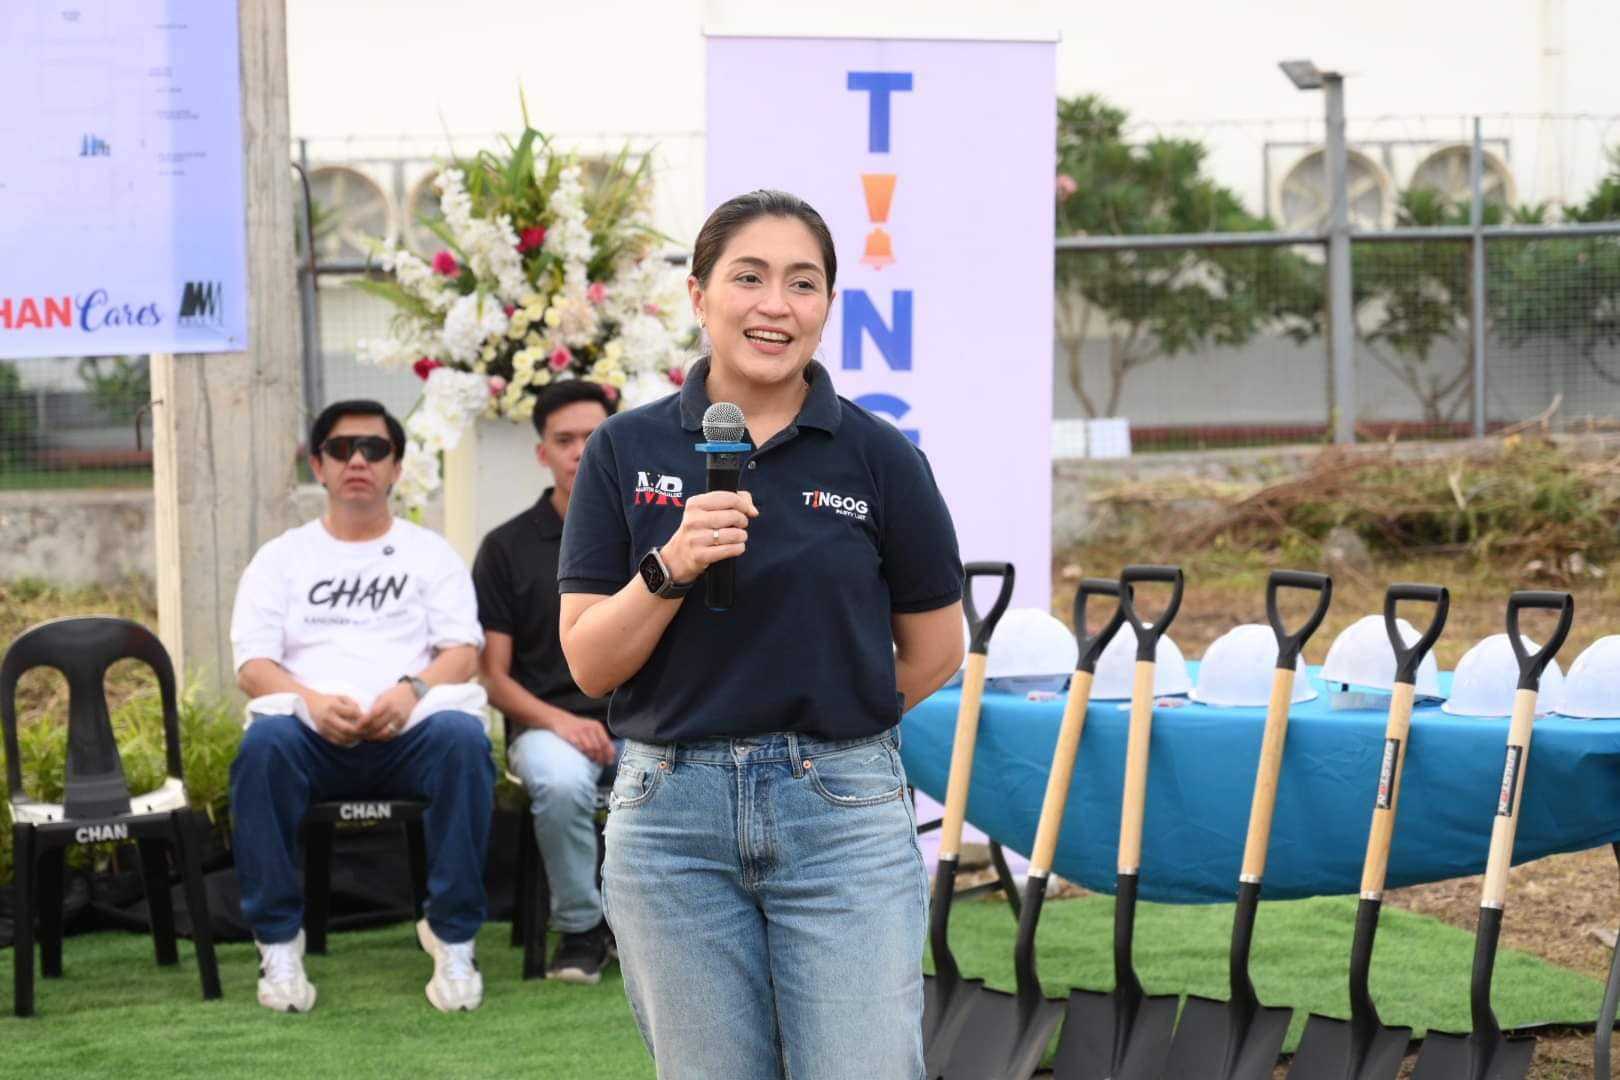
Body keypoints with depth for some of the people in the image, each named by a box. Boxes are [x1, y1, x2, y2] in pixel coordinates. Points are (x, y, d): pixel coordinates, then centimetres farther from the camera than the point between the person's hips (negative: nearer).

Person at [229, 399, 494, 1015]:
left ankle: (453, 939, -27)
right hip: (314, 734, 0)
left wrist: (411, 690, -16)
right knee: (264, 744, -36)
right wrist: (311, 700, -16)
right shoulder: (282, 559, 20)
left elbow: (463, 652, 7)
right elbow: (252, 664, 7)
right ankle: (278, 943, -27)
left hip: (407, 732, 0)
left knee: (463, 738, -35)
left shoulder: (430, 554, 20)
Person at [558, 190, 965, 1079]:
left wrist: (819, 723, 11)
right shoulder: (627, 450, 2)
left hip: (846, 813, -1)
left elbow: (934, 650, 9)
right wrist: (672, 566, -17)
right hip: (672, 814, 1)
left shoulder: (878, 455, -1)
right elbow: (589, 663, -2)